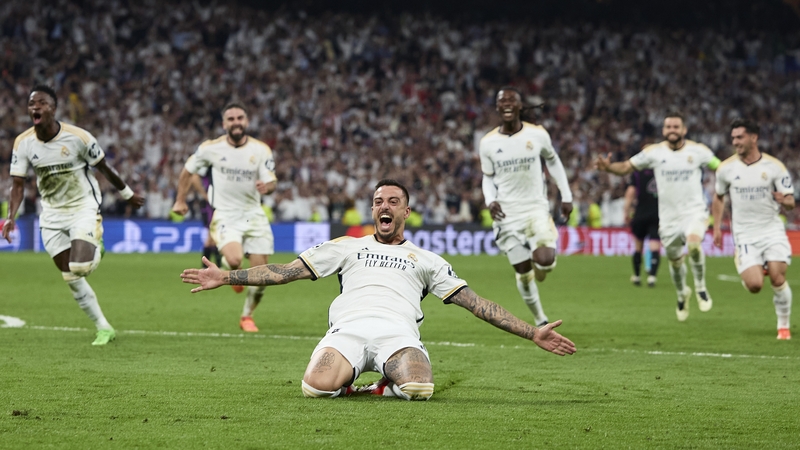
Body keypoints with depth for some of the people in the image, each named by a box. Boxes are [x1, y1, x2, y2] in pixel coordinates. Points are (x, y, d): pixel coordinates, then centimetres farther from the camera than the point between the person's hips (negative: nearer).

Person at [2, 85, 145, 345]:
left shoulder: (78, 137, -19)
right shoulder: (23, 143, -9)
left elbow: (103, 168, -4)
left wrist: (128, 194, 7)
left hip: (84, 207, -4)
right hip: (52, 214, 4)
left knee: (80, 267, -24)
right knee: (71, 279, 3)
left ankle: (96, 248, 12)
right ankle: (104, 329, 15)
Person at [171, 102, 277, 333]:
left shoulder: (261, 149, -5)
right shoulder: (211, 148, -7)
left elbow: (271, 182, -5)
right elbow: (188, 170, 9)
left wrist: (267, 186, -29)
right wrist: (180, 200, 12)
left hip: (253, 215, 2)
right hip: (225, 216, -2)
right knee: (234, 259, -30)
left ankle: (247, 316, 25)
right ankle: (231, 269, 11)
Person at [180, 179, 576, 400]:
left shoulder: (426, 260, 28)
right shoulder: (347, 247, 29)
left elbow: (473, 302, 24)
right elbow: (286, 271, 23)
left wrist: (533, 333, 16)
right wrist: (226, 277, 13)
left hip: (398, 333, 0)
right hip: (348, 328, 0)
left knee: (419, 389, -36)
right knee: (317, 387, -34)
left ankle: (386, 385, -1)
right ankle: (347, 380, 2)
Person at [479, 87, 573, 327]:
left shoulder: (538, 134, -4)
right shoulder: (488, 143, -3)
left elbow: (552, 161, 13)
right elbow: (488, 177, 9)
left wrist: (566, 195, 10)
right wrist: (490, 201, -11)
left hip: (536, 208, -1)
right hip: (507, 213, 1)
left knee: (545, 261, -22)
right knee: (523, 272, 1)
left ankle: (538, 266, 17)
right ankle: (541, 321, 20)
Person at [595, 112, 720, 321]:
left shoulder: (698, 151, -3)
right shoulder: (654, 152, -1)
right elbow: (627, 167, 3)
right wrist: (608, 167, -16)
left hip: (694, 211, -3)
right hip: (669, 216, 3)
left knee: (694, 242, -32)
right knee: (674, 260, 13)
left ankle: (701, 287, -9)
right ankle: (682, 294, 44)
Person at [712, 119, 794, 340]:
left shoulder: (774, 166, -6)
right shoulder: (726, 168, -1)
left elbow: (791, 202, -4)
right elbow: (719, 198, 16)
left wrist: (784, 200, -27)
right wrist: (717, 227, 8)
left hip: (772, 229, -1)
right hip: (745, 234, 1)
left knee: (778, 279, -13)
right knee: (754, 286, -12)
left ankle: (783, 326, 7)